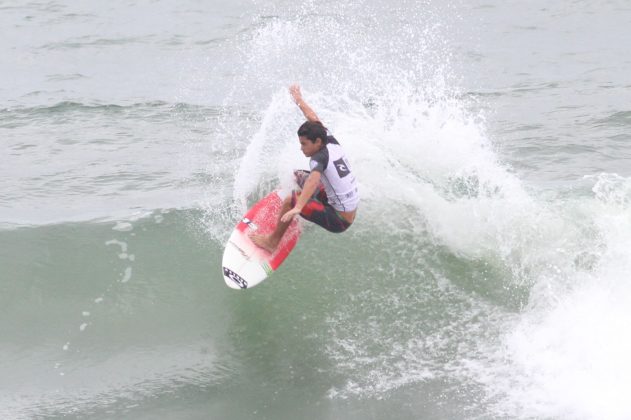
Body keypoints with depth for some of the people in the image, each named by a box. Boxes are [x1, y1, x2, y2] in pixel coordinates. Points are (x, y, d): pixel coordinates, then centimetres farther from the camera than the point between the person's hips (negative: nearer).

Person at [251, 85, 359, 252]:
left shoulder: (320, 158, -22)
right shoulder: (332, 143, -1)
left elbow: (314, 180, -42)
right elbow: (313, 119, 14)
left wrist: (298, 207, -56)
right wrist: (298, 98, 29)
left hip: (339, 221, -9)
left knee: (289, 201, -13)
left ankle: (273, 241, 1)